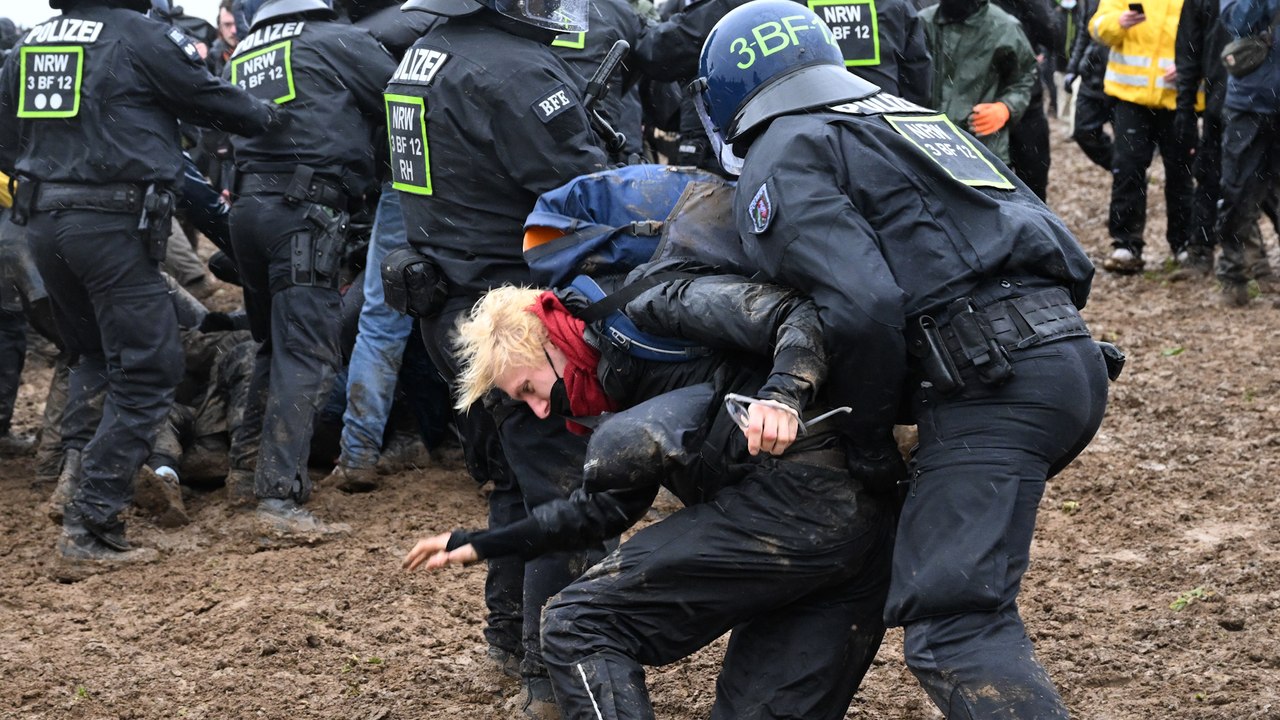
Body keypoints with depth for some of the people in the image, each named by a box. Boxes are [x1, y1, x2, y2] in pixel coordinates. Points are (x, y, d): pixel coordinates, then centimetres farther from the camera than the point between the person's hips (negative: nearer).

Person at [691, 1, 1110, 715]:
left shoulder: (782, 161, 5)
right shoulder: (916, 119, 30)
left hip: (995, 381, -9)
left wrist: (865, 421, 4)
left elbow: (864, 306, -13)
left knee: (951, 620, -16)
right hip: (1075, 355, 9)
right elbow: (1068, 257, 25)